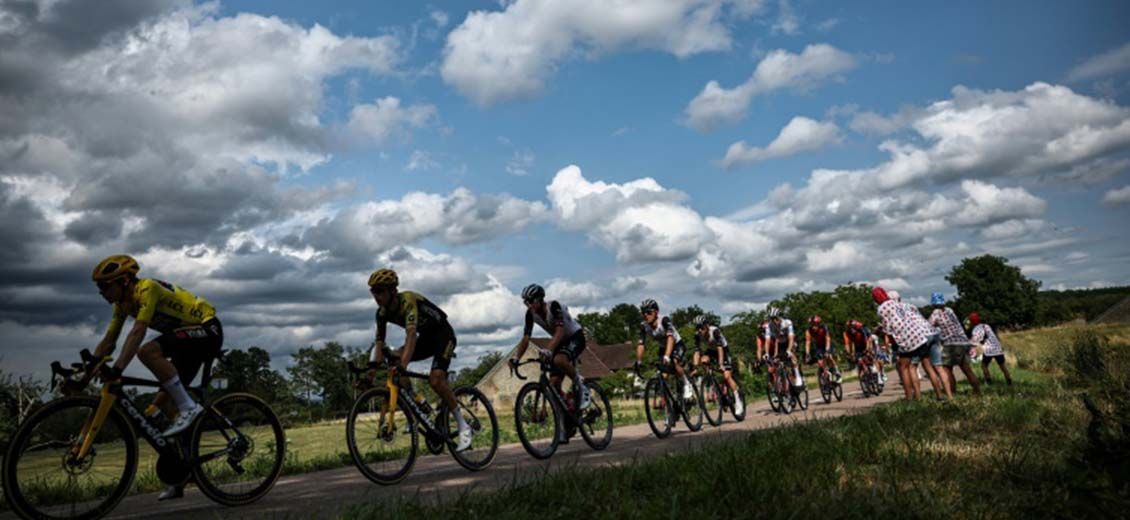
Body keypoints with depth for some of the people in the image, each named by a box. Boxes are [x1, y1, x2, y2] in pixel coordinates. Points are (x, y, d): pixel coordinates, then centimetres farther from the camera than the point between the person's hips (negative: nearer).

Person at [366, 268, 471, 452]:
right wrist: (372, 370, -22)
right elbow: (379, 343, -8)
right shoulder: (382, 312, -7)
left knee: (435, 379, -25)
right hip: (426, 337, 7)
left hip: (444, 334, -7)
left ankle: (463, 425, -10)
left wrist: (403, 365, -56)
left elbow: (411, 334, -44)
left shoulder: (408, 301, -30)